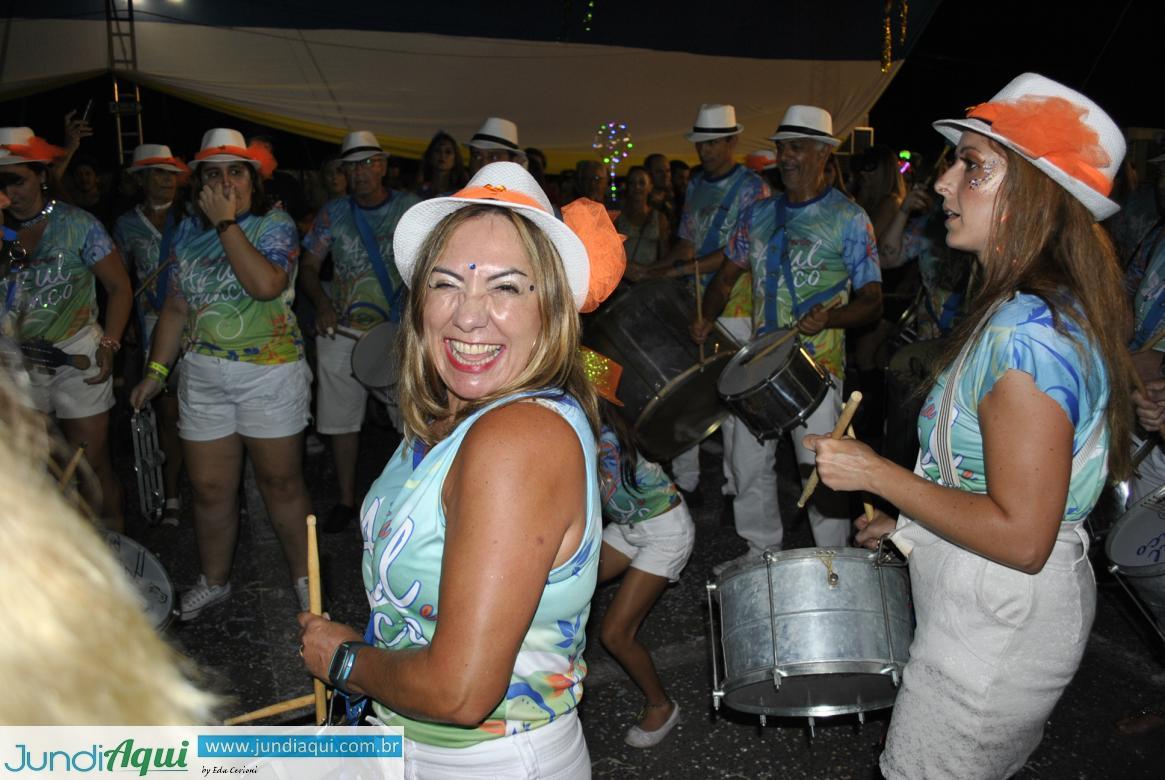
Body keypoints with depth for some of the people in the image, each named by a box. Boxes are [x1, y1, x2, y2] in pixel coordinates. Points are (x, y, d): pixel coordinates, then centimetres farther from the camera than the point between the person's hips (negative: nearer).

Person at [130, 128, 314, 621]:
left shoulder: (275, 225, -5)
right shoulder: (188, 232, 10)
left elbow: (266, 284, -25)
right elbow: (177, 307, 14)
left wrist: (226, 222, -18)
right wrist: (156, 371, 10)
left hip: (270, 373, -4)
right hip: (202, 376, 5)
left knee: (280, 482, 3)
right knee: (210, 488, 10)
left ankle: (304, 578, 20)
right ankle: (214, 582, 29)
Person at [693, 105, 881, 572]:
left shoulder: (848, 219, -3)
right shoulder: (759, 214, 12)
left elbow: (872, 301, -5)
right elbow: (729, 272, 20)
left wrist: (828, 319, -24)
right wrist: (706, 317, 2)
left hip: (816, 363, -5)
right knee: (749, 464, 11)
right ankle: (761, 552, 29)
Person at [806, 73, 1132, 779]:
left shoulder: (1028, 335, -30)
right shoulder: (1054, 306, 4)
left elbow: (1020, 538, -30)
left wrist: (876, 474, -23)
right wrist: (908, 516, 13)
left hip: (996, 627, -9)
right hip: (1006, 608, 9)